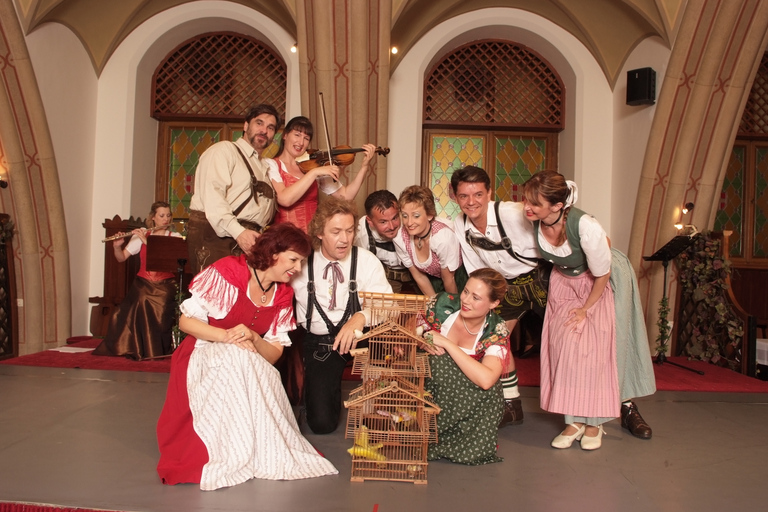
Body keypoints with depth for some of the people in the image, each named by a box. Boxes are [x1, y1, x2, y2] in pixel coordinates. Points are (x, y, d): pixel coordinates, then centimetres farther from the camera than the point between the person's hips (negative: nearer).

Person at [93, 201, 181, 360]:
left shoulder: (175, 237, 5)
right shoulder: (141, 235, 10)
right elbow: (121, 258, 7)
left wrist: (146, 241, -18)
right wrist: (117, 246, -13)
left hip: (165, 284, -2)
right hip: (143, 282, 2)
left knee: (160, 310, -28)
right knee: (141, 302, -27)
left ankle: (158, 349, -11)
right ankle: (134, 348, -10)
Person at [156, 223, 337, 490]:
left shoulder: (283, 295, 2)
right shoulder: (228, 271, -14)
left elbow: (274, 354, -2)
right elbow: (186, 320, -12)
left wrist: (253, 338, -24)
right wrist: (227, 336, -28)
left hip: (247, 368, 4)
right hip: (202, 357, -4)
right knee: (236, 357, -34)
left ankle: (264, 450, -12)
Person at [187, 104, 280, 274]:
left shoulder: (266, 166, 27)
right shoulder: (224, 150, 3)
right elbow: (212, 195, -13)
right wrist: (238, 231, -24)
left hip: (249, 239, 6)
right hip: (216, 234, -6)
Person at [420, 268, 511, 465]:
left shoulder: (496, 331, -15)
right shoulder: (441, 304, -11)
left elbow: (485, 379, -32)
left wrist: (446, 343, -30)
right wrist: (422, 342, -23)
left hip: (471, 401, -1)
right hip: (426, 387, 1)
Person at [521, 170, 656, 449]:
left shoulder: (585, 227, -38)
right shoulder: (533, 220, -25)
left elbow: (602, 274, -22)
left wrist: (586, 309, -12)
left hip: (600, 286, -4)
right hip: (564, 282, 5)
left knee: (592, 349, -6)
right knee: (563, 347, -3)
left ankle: (594, 423, 9)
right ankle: (574, 421, 7)